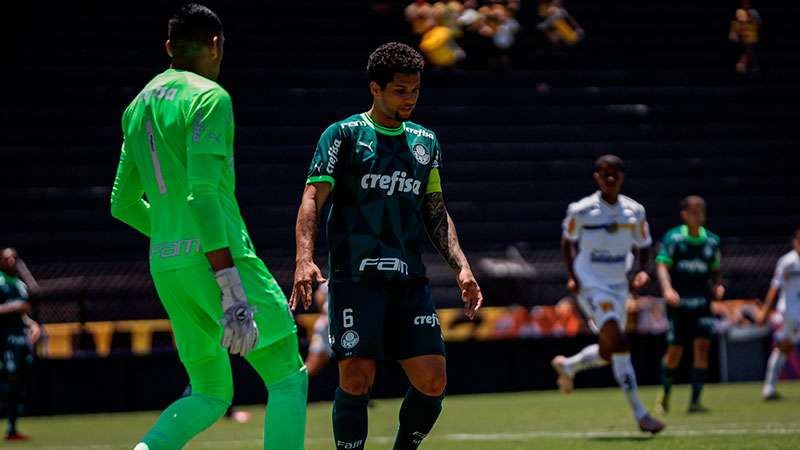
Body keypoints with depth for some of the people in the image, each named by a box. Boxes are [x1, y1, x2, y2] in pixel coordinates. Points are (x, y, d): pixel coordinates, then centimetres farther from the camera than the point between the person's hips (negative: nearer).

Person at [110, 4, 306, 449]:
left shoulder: (138, 107, 17)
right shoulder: (208, 97, -8)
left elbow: (123, 204, 22)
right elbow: (202, 194, -19)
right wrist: (232, 291, -22)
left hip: (166, 266, 8)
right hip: (218, 259, -8)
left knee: (210, 395, 14)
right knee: (288, 376, 1)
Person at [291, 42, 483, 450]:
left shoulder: (425, 141, 17)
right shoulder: (343, 135, 1)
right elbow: (312, 199, -7)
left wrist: (461, 267, 9)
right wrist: (304, 259, -22)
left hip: (409, 278, 5)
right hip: (354, 275, -5)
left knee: (432, 381, -4)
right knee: (356, 378, -14)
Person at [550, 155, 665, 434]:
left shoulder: (634, 211, 2)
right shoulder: (580, 211, -8)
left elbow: (642, 246, 13)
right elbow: (568, 241, 7)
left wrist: (642, 271, -7)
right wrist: (571, 275, -5)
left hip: (618, 286, 6)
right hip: (590, 286, -6)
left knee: (608, 353, 12)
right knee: (618, 343, -20)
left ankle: (567, 366, 45)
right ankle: (639, 414, -21)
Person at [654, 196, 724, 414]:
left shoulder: (712, 240, 7)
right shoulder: (673, 238, -4)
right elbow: (662, 265, -12)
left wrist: (717, 286, -4)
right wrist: (667, 289, -28)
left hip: (702, 301, 2)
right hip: (678, 302, -2)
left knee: (702, 345, -13)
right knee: (675, 351, 4)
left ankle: (695, 400, -11)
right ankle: (665, 394, 29)